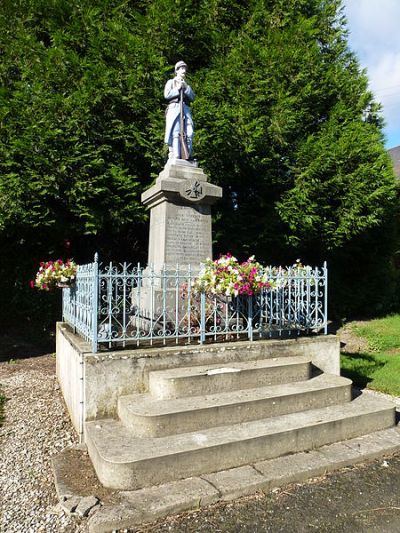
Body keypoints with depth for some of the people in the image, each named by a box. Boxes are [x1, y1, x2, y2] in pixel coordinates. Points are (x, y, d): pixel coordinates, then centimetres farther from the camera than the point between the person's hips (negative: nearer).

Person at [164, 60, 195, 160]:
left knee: (189, 132, -11)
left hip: (186, 109, 4)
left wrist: (185, 88, 1)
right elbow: (167, 95, 3)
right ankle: (175, 156, -23)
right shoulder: (171, 82, 19)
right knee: (175, 133, -17)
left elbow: (192, 97, 14)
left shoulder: (186, 84, 30)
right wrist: (178, 89, 0)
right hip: (174, 107, -4)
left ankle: (187, 156, -13)